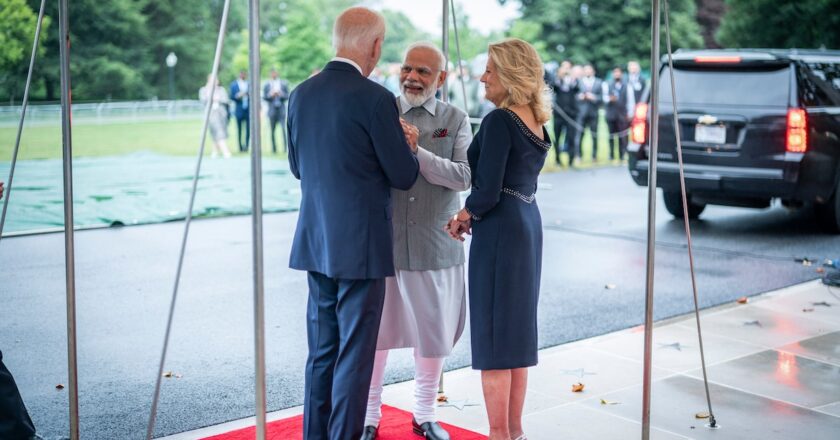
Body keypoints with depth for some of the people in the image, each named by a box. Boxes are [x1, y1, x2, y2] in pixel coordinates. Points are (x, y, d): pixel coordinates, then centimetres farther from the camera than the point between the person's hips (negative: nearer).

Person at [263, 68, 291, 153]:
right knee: (272, 131, 4)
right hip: (272, 110, 1)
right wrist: (270, 95, -13)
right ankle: (274, 149, 11)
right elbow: (264, 97, 6)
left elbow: (287, 96, 6)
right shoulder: (267, 85, 9)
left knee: (284, 129, -13)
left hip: (281, 109, -1)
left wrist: (281, 94, -13)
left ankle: (287, 147, -13)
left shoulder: (283, 84, 7)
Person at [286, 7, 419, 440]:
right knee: (354, 355, 2)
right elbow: (404, 176, -10)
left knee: (320, 352, 16)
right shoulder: (375, 98, -16)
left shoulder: (301, 94, 5)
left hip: (315, 241, 7)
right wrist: (408, 145, 10)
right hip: (361, 244, -7)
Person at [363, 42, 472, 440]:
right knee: (373, 332, 8)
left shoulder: (456, 120, 2)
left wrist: (415, 151, -20)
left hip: (435, 246, 1)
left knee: (432, 335, 11)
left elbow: (464, 176, -11)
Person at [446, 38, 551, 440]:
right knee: (516, 331, 14)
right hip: (528, 225, 9)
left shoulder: (500, 120, -15)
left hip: (500, 230, -9)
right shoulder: (536, 122, 12)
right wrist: (473, 214, 6)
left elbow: (488, 191, -19)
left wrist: (462, 218, -1)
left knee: (492, 336, -1)